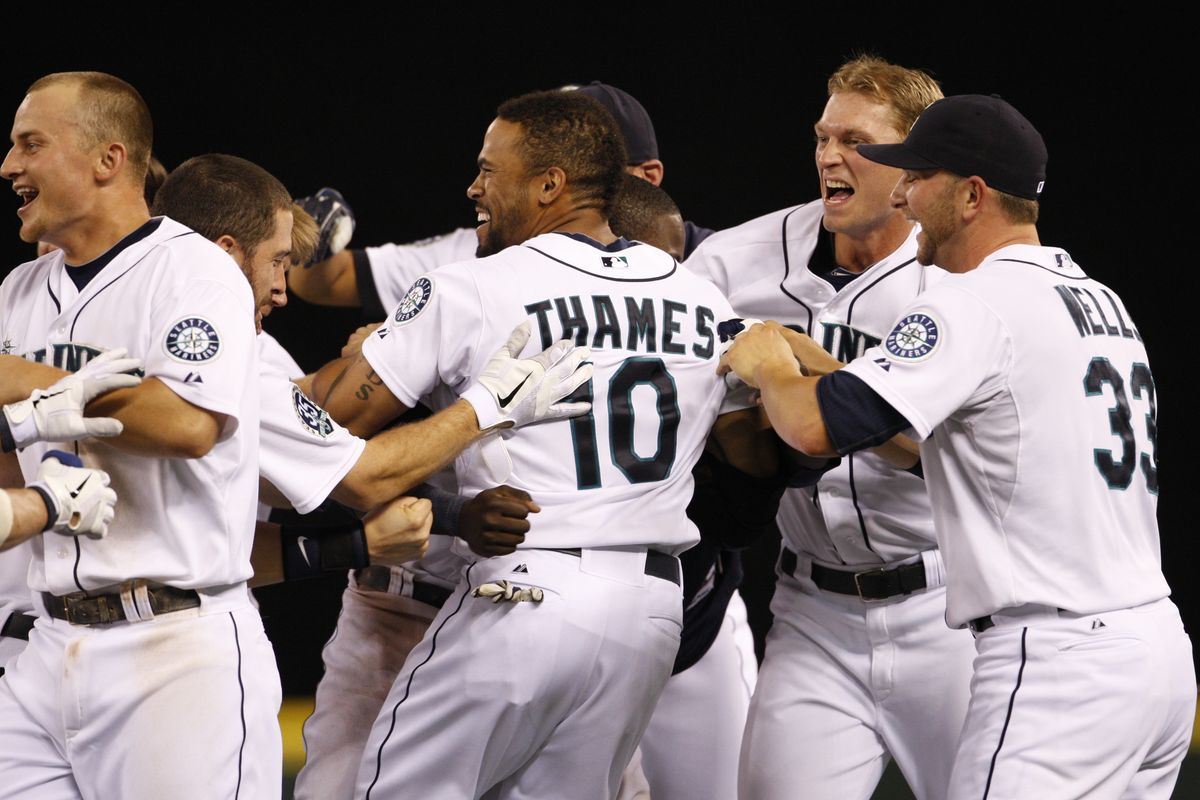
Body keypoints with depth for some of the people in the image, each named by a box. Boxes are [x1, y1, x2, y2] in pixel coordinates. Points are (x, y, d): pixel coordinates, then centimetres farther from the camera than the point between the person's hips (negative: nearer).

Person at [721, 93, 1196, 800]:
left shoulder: (975, 305, -11)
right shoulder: (1103, 301, 18)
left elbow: (817, 428, -17)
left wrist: (768, 368, 5)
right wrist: (816, 369, 25)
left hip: (1059, 663, -9)